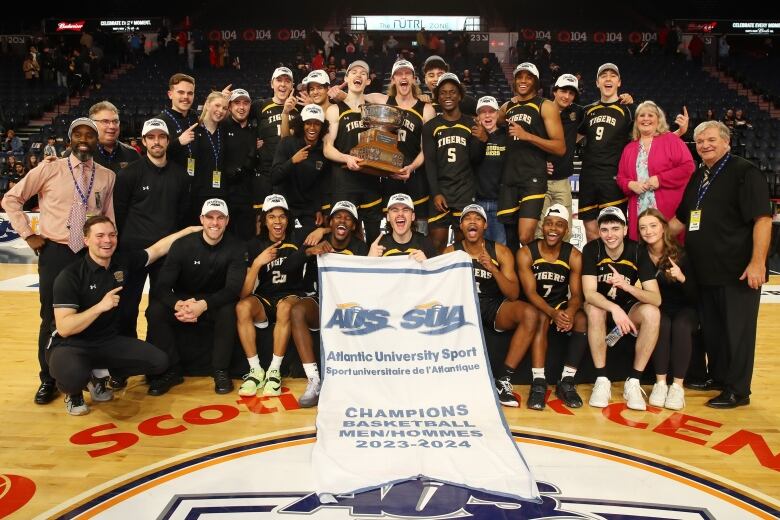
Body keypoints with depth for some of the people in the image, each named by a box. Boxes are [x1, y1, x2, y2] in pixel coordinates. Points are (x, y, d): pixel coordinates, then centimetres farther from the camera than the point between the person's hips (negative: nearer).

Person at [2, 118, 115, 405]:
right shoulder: (49, 169, -2)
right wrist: (28, 234, -2)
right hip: (55, 252, -1)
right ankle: (48, 380, 21)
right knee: (52, 318, 6)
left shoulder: (107, 176, 3)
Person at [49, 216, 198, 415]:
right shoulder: (70, 276, -17)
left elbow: (157, 249, 12)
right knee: (73, 375, -39)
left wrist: (190, 229, 13)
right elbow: (64, 328, -22)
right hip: (71, 345, -6)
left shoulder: (122, 262, -2)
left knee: (159, 361, -9)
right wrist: (100, 307, -30)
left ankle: (98, 375, 12)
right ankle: (72, 392, 2)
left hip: (109, 341, 6)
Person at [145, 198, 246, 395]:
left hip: (215, 305, -1)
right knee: (154, 310, -27)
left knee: (229, 310, -35)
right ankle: (172, 370, -12)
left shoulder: (236, 247, -11)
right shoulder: (182, 245, -10)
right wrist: (178, 304, -41)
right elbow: (161, 286, -17)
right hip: (183, 303, 1)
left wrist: (204, 304, -41)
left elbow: (233, 288, -21)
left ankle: (221, 371, -17)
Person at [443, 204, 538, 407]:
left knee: (529, 314, -27)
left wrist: (493, 269, -26)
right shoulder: (451, 252, -2)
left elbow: (513, 295, -10)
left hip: (494, 307, 1)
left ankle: (504, 380, -20)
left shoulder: (500, 252, -3)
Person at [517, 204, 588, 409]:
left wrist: (569, 312, -34)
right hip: (535, 306, -2)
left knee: (581, 320, -28)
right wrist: (553, 313, -37)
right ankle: (538, 382, -36)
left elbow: (576, 294, -9)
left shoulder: (574, 256, -4)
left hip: (561, 305, 2)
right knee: (542, 318, -35)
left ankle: (566, 382, -20)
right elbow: (530, 292, -18)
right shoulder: (526, 253, -10)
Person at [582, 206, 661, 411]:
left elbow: (656, 298, -22)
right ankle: (602, 381, -24)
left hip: (628, 307, 1)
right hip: (600, 305, -1)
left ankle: (633, 382, -20)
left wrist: (628, 287, -42)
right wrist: (615, 309, -46)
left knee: (652, 313, -29)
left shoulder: (638, 251, -15)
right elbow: (589, 293, -27)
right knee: (594, 311, -35)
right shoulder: (591, 249, -17)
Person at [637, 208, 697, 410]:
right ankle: (660, 383, -23)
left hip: (684, 308, -1)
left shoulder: (681, 253, -15)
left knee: (681, 326, -32)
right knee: (661, 324, -32)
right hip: (657, 309, 1)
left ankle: (677, 385, -23)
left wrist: (682, 278, -34)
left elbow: (695, 295, -13)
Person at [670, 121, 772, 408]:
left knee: (737, 330, 1)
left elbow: (762, 218, -16)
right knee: (710, 328, 16)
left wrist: (757, 262, -22)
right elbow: (681, 220, 24)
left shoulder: (744, 172, -9)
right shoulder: (697, 177, 14)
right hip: (704, 271, 7)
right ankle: (717, 377, 32)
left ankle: (737, 390, 13)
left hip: (737, 273, -7)